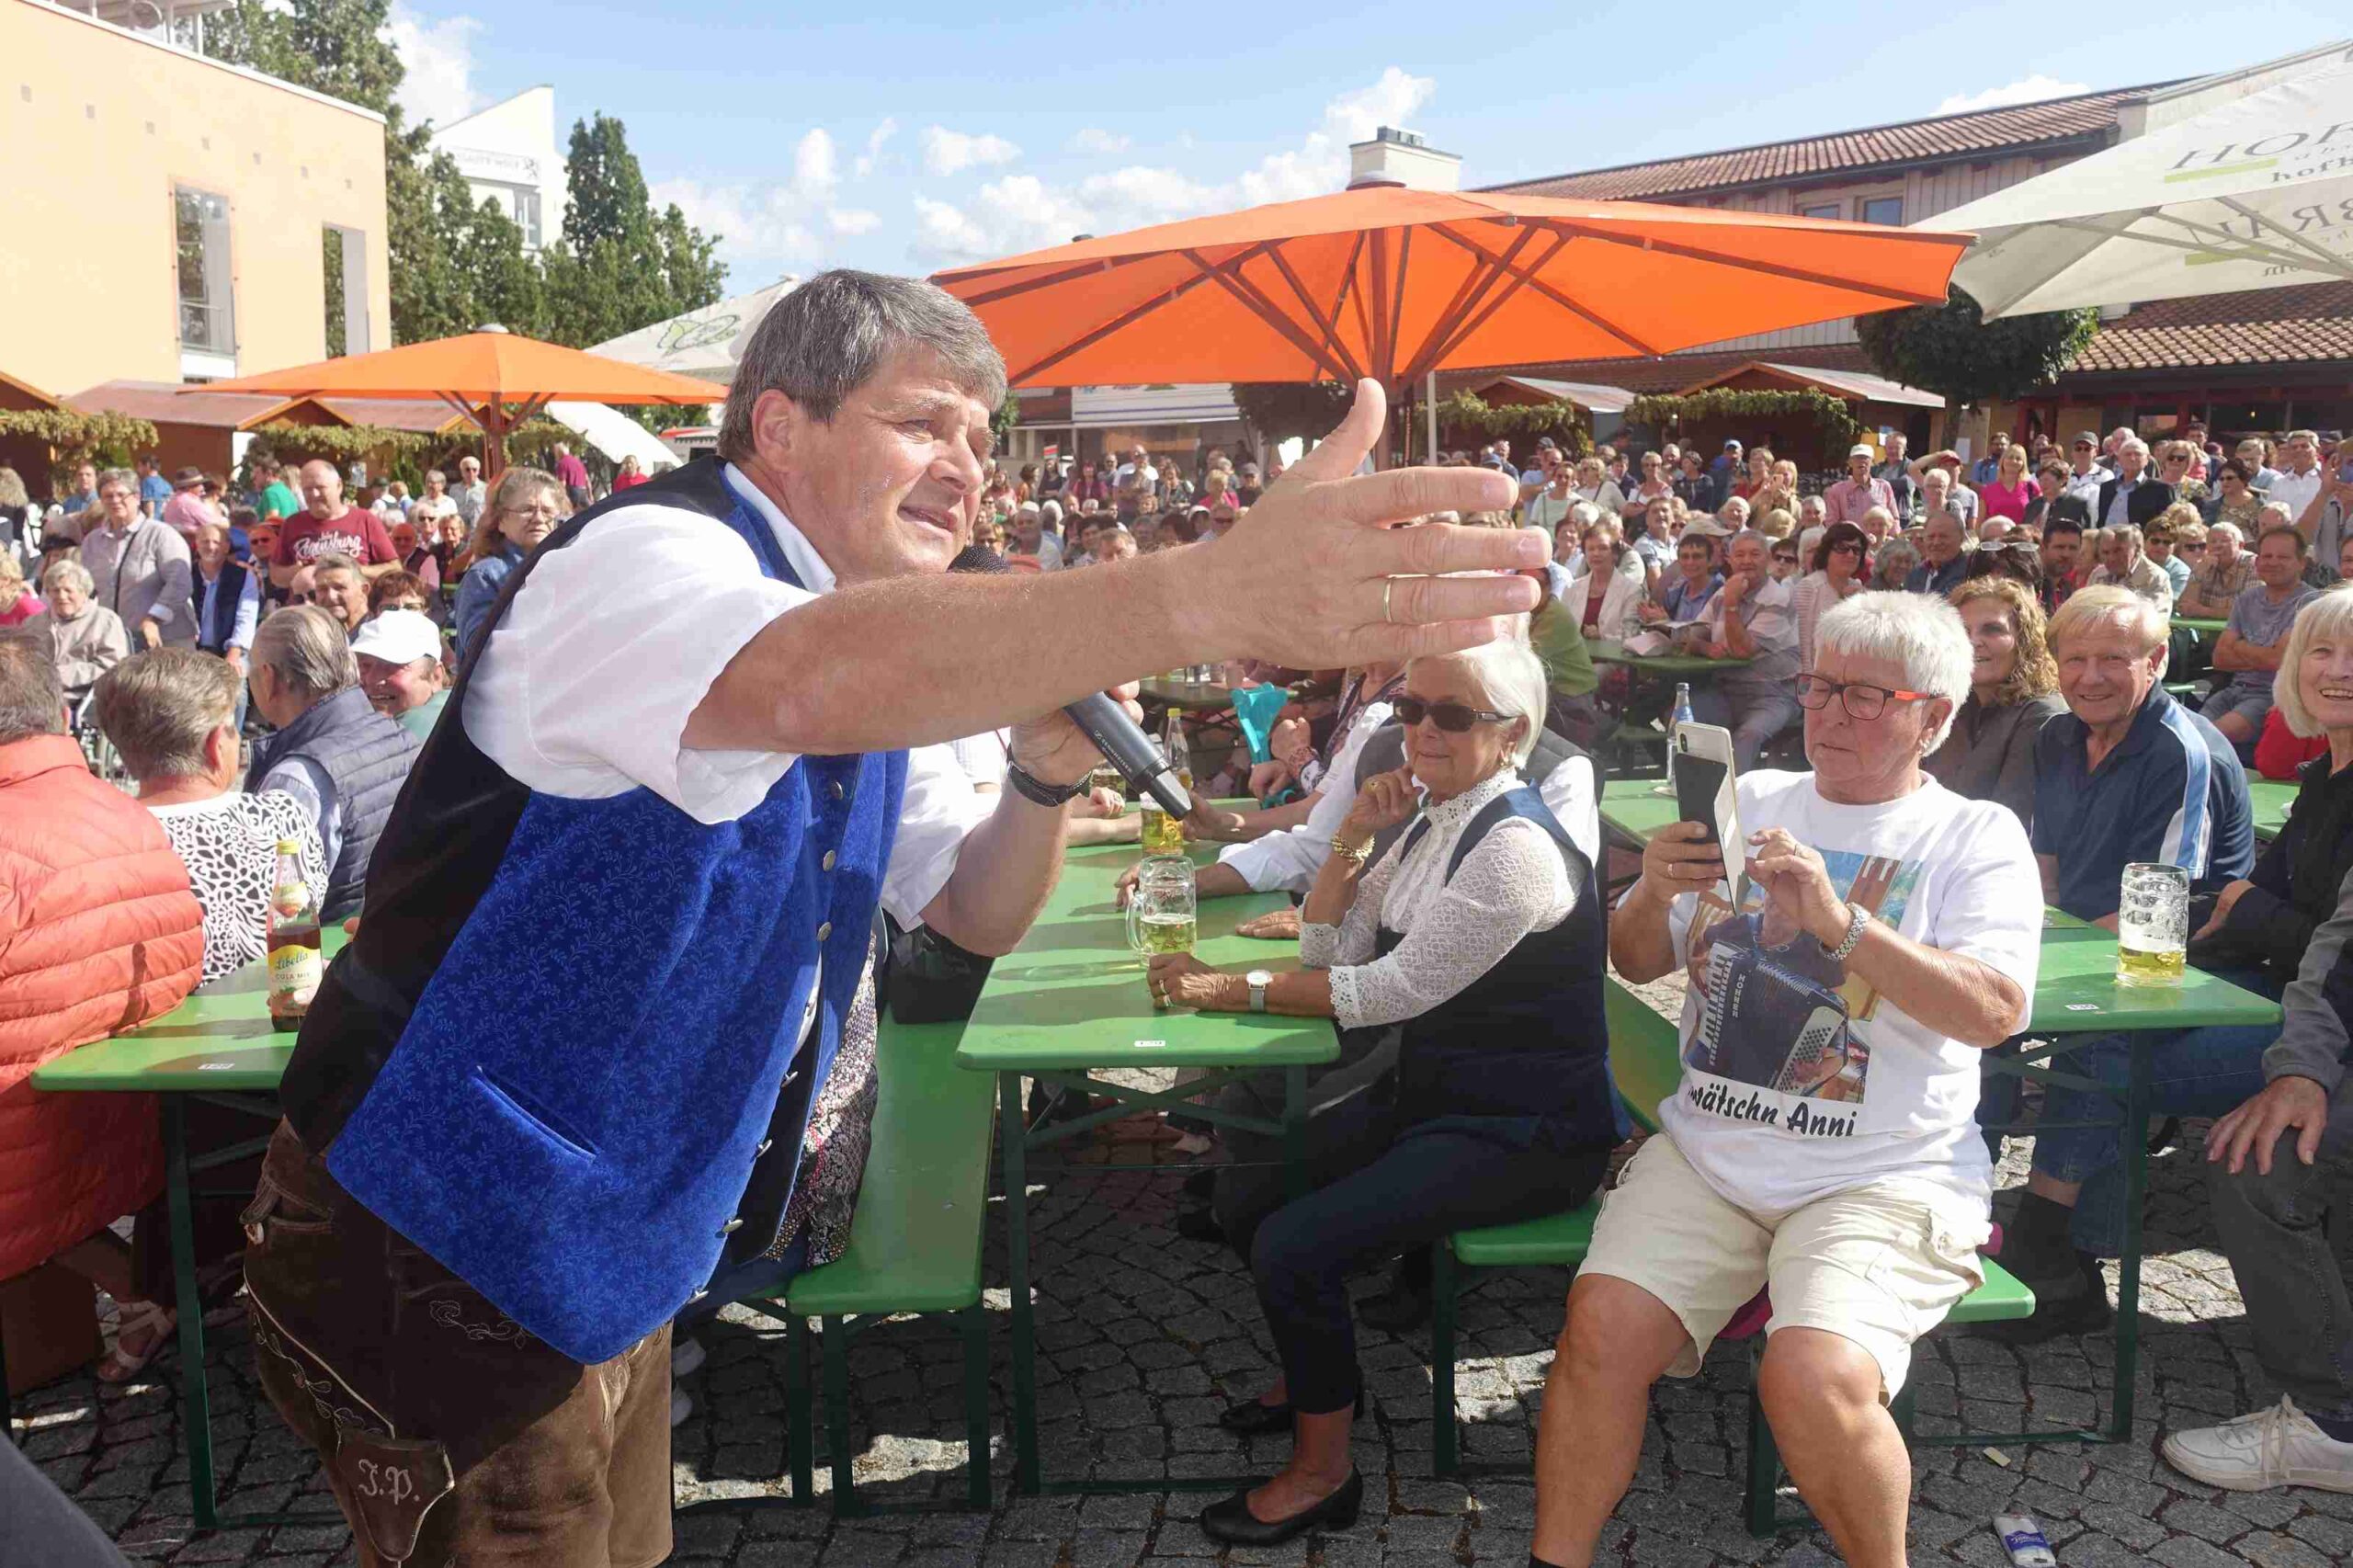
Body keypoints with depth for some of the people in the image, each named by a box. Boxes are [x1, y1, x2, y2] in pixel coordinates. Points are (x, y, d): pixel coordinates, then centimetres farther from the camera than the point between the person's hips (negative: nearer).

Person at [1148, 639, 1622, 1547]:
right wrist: (1352, 839, -6)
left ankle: (1323, 1471, 1)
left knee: (1293, 1246, -20)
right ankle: (1317, 1370, 26)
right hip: (1424, 1094, 9)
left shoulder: (1517, 847, -21)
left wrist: (1233, 989, -20)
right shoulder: (1431, 818, 8)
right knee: (1244, 1192, 3)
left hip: (1523, 1133, -9)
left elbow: (1394, 989, -23)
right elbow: (1330, 951, 8)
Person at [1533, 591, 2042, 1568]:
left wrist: (1841, 922, -25)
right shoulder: (1751, 800, 14)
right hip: (1708, 1149, 3)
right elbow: (1636, 964, 15)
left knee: (1815, 1376, -27)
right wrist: (1653, 896, -8)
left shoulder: (1976, 837, 4)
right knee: (1603, 1321, -20)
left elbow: (1996, 1011, -13)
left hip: (1883, 1177, -3)